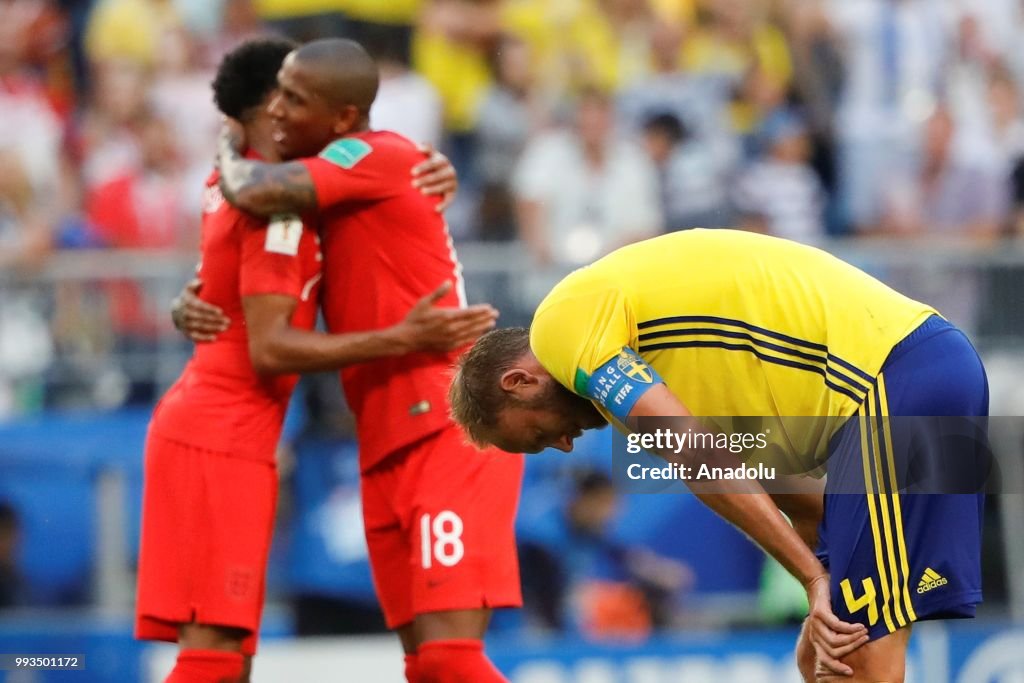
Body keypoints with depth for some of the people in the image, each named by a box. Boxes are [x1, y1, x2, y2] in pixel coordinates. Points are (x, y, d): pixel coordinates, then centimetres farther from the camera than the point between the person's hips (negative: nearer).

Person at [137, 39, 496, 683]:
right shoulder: (277, 203, -14)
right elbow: (270, 350, -21)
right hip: (226, 438, -10)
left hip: (199, 426, 10)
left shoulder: (230, 187, 13)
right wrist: (403, 338, -25)